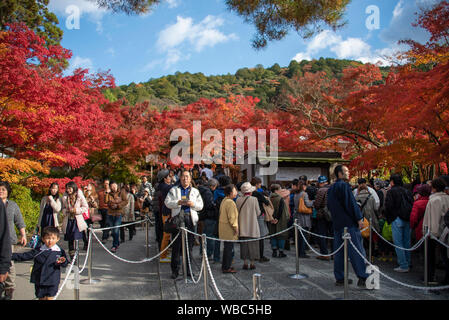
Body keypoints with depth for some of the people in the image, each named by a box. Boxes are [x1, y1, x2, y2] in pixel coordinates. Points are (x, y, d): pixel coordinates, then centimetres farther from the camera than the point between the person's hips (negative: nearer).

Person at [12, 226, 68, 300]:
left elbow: (65, 264, 2)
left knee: (49, 298, -5)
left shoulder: (60, 251, -2)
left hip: (52, 282, -2)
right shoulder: (38, 250, 2)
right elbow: (25, 256, 8)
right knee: (41, 298, 11)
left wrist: (62, 262, -21)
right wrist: (12, 256, 3)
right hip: (39, 281, 2)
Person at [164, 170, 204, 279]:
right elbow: (167, 202, 2)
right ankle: (175, 270, 3)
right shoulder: (173, 190, 13)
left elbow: (200, 206, 13)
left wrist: (192, 204, -7)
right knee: (176, 244, -3)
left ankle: (188, 269, 12)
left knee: (189, 245, 3)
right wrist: (178, 202, -13)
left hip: (190, 218, 2)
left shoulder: (195, 191, 18)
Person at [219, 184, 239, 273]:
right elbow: (232, 217, -22)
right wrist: (235, 228, -13)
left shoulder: (224, 201, 11)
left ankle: (225, 266, 26)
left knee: (227, 247, 18)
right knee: (229, 248, -3)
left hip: (223, 228, 10)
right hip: (229, 229, -10)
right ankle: (227, 268, 2)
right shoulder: (230, 202, -20)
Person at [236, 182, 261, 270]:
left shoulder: (238, 199, -4)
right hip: (252, 226, -2)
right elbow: (258, 213, -4)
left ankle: (245, 263, 11)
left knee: (244, 244, 9)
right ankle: (252, 263, 10)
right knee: (253, 244, 7)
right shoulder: (254, 199, -11)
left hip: (242, 226, 2)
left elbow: (237, 212, 5)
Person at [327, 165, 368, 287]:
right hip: (349, 223, -8)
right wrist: (359, 218, -13)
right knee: (357, 251, -5)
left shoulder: (331, 189, 15)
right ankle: (362, 277, -5)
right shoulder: (344, 185, -11)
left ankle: (339, 278, 13)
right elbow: (351, 203, -16)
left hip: (337, 224, 8)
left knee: (339, 251, 10)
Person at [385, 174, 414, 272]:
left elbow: (388, 206, -12)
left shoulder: (391, 191, -6)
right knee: (406, 242, 14)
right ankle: (407, 263, 22)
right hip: (408, 220, 7)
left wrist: (388, 217, 4)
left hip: (397, 219, -6)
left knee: (398, 243, -3)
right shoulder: (407, 191, 11)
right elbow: (413, 204, 12)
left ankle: (403, 266, -4)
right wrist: (410, 218, 18)